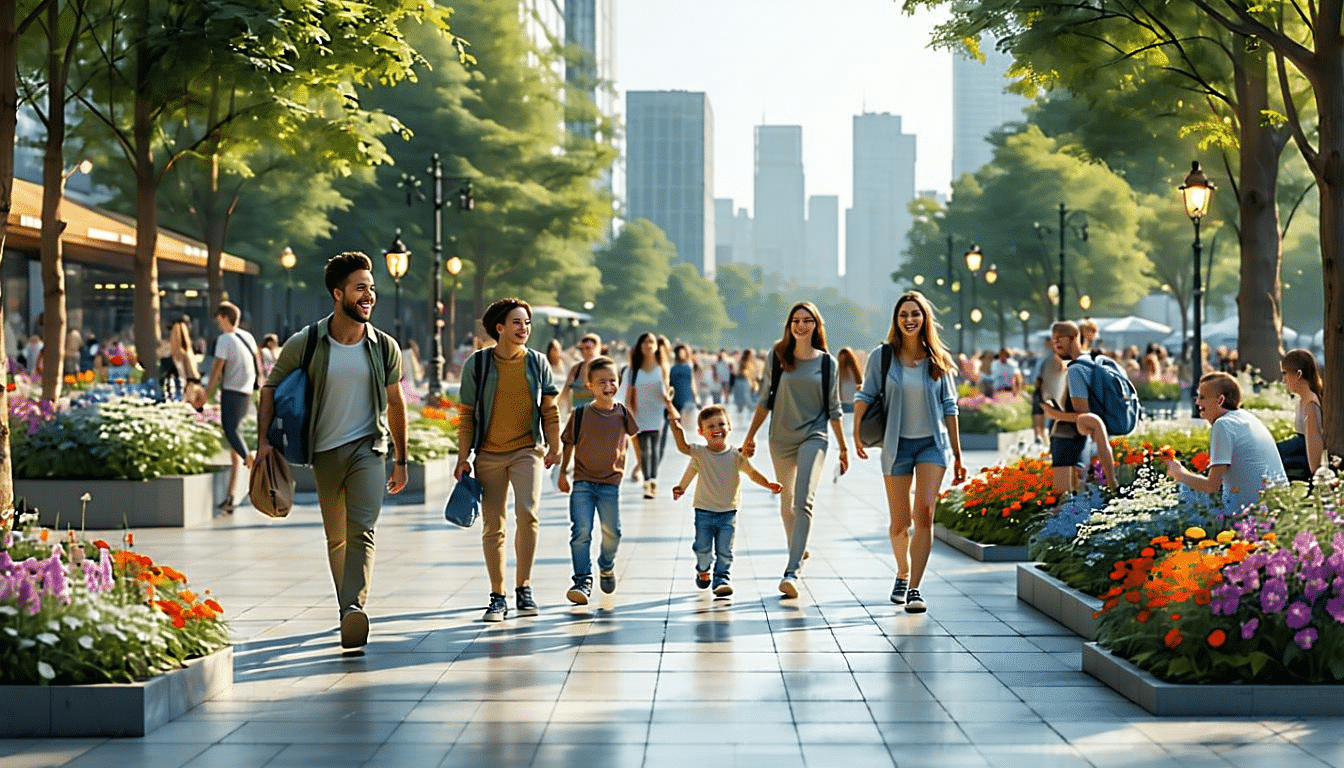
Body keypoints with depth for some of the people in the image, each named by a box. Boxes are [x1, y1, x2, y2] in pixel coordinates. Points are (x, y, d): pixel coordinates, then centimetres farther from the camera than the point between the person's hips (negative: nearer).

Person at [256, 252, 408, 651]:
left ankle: (356, 608, -32)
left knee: (362, 530, -19)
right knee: (336, 538, 11)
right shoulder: (305, 344, -5)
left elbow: (395, 404, 10)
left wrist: (401, 460, 13)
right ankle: (348, 609, 27)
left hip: (368, 448, -1)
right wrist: (264, 439, -7)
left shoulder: (384, 347, 0)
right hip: (325, 451, 1)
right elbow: (270, 388, 5)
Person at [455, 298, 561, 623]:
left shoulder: (537, 362, 4)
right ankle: (498, 597, 12)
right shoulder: (477, 364, 0)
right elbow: (467, 416, 2)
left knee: (527, 512, -19)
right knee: (493, 526, 2)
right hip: (489, 454, 0)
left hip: (527, 450, 0)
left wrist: (555, 447, 2)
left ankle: (523, 589, -6)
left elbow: (549, 410, 10)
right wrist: (463, 458, -1)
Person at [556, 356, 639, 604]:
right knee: (581, 531, -11)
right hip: (583, 482, -2)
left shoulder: (622, 413, -2)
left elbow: (634, 435, 19)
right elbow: (569, 444, 5)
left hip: (610, 483, 2)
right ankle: (583, 581, -7)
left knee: (612, 532, 6)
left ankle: (606, 566, 36)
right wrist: (562, 473, 9)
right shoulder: (580, 414, -6)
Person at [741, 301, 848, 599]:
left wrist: (843, 447, 8)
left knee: (803, 501, -19)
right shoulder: (778, 357, 4)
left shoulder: (827, 363, 2)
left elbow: (834, 409, 8)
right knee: (786, 505, 14)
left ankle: (792, 571, -26)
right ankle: (798, 550, 40)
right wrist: (750, 436, 7)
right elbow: (765, 400, 10)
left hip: (814, 436, -3)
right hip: (781, 438, 3)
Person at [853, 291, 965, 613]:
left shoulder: (938, 359, 2)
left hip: (932, 443, 0)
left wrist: (957, 454, 8)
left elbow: (949, 407, 6)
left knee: (924, 512, -17)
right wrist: (856, 432, -18)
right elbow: (866, 396, -2)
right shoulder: (882, 356, -2)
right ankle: (902, 573, 36)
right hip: (897, 444, 0)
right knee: (899, 522, 6)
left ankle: (914, 589, -15)